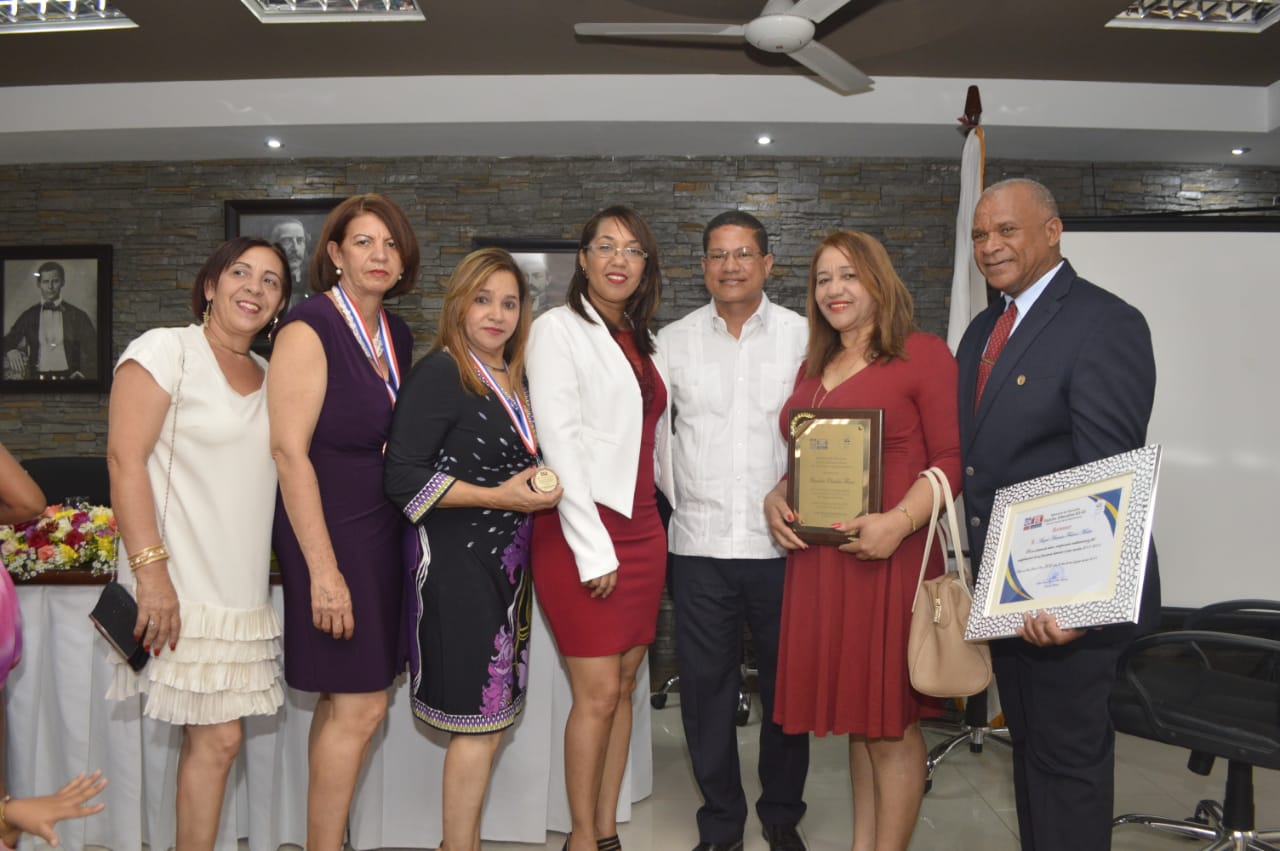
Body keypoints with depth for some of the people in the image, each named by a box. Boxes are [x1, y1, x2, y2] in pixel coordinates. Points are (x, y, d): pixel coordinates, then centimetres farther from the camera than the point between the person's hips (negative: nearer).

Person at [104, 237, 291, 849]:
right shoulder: (166, 350, -4)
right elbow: (125, 459, -12)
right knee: (218, 738, -6)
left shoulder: (271, 377, 16)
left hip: (243, 592, 6)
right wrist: (150, 570, -20)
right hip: (182, 590, -6)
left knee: (213, 739, 8)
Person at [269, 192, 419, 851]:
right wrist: (324, 570, -20)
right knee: (360, 707, -3)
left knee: (344, 702, 13)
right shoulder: (309, 329, -12)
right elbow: (289, 451, -17)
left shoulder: (397, 335, 10)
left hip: (383, 533, 7)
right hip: (330, 533, -7)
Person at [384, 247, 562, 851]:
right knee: (479, 723, -2)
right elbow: (403, 478, -17)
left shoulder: (515, 381, 13)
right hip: (458, 563, -8)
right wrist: (498, 497, -18)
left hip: (507, 564, 8)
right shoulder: (439, 374, -11)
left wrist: (540, 488, 8)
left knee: (489, 718, 14)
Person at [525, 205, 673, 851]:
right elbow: (560, 445, -13)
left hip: (642, 528, 7)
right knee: (597, 694, -3)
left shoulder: (639, 341, 16)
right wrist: (594, 549, -16)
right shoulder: (558, 329, -5)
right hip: (582, 531, -7)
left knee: (624, 685, 11)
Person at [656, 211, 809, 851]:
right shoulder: (674, 340, 5)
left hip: (781, 542, 0)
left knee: (786, 685, 12)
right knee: (705, 687, 8)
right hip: (700, 542, 1)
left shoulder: (802, 336, 3)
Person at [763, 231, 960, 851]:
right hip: (817, 561, 6)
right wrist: (775, 499, 4)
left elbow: (952, 459, -10)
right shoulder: (814, 368, 17)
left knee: (892, 721, 4)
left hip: (888, 559, -6)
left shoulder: (923, 354, -4)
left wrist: (898, 522, -22)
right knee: (856, 717, 16)